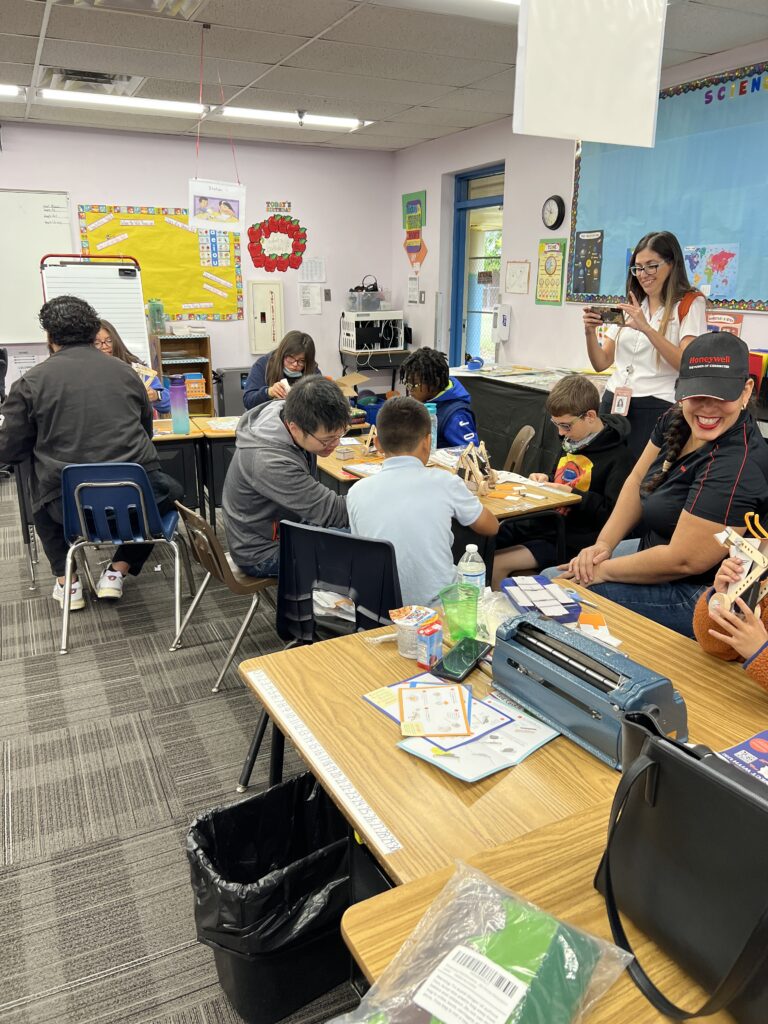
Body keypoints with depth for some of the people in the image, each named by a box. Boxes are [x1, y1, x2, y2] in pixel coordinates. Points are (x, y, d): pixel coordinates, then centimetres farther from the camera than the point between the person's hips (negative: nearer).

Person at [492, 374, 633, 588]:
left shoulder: (619, 457, -11)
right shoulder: (572, 442, 15)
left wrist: (572, 494, -18)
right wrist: (545, 481, 9)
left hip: (573, 540, -8)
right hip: (544, 521, 9)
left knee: (496, 564, -22)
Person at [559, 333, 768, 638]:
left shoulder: (736, 468, -30)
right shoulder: (678, 420, -3)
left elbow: (683, 561, -28)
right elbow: (638, 481, 5)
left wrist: (603, 570, -16)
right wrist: (604, 543, -9)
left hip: (694, 597, -9)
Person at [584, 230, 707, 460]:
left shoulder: (690, 304, 1)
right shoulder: (630, 307, 17)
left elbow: (687, 364, -14)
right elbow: (601, 363, 12)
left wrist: (646, 328, -24)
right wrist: (590, 333, -7)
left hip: (655, 408, -5)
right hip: (614, 403, 5)